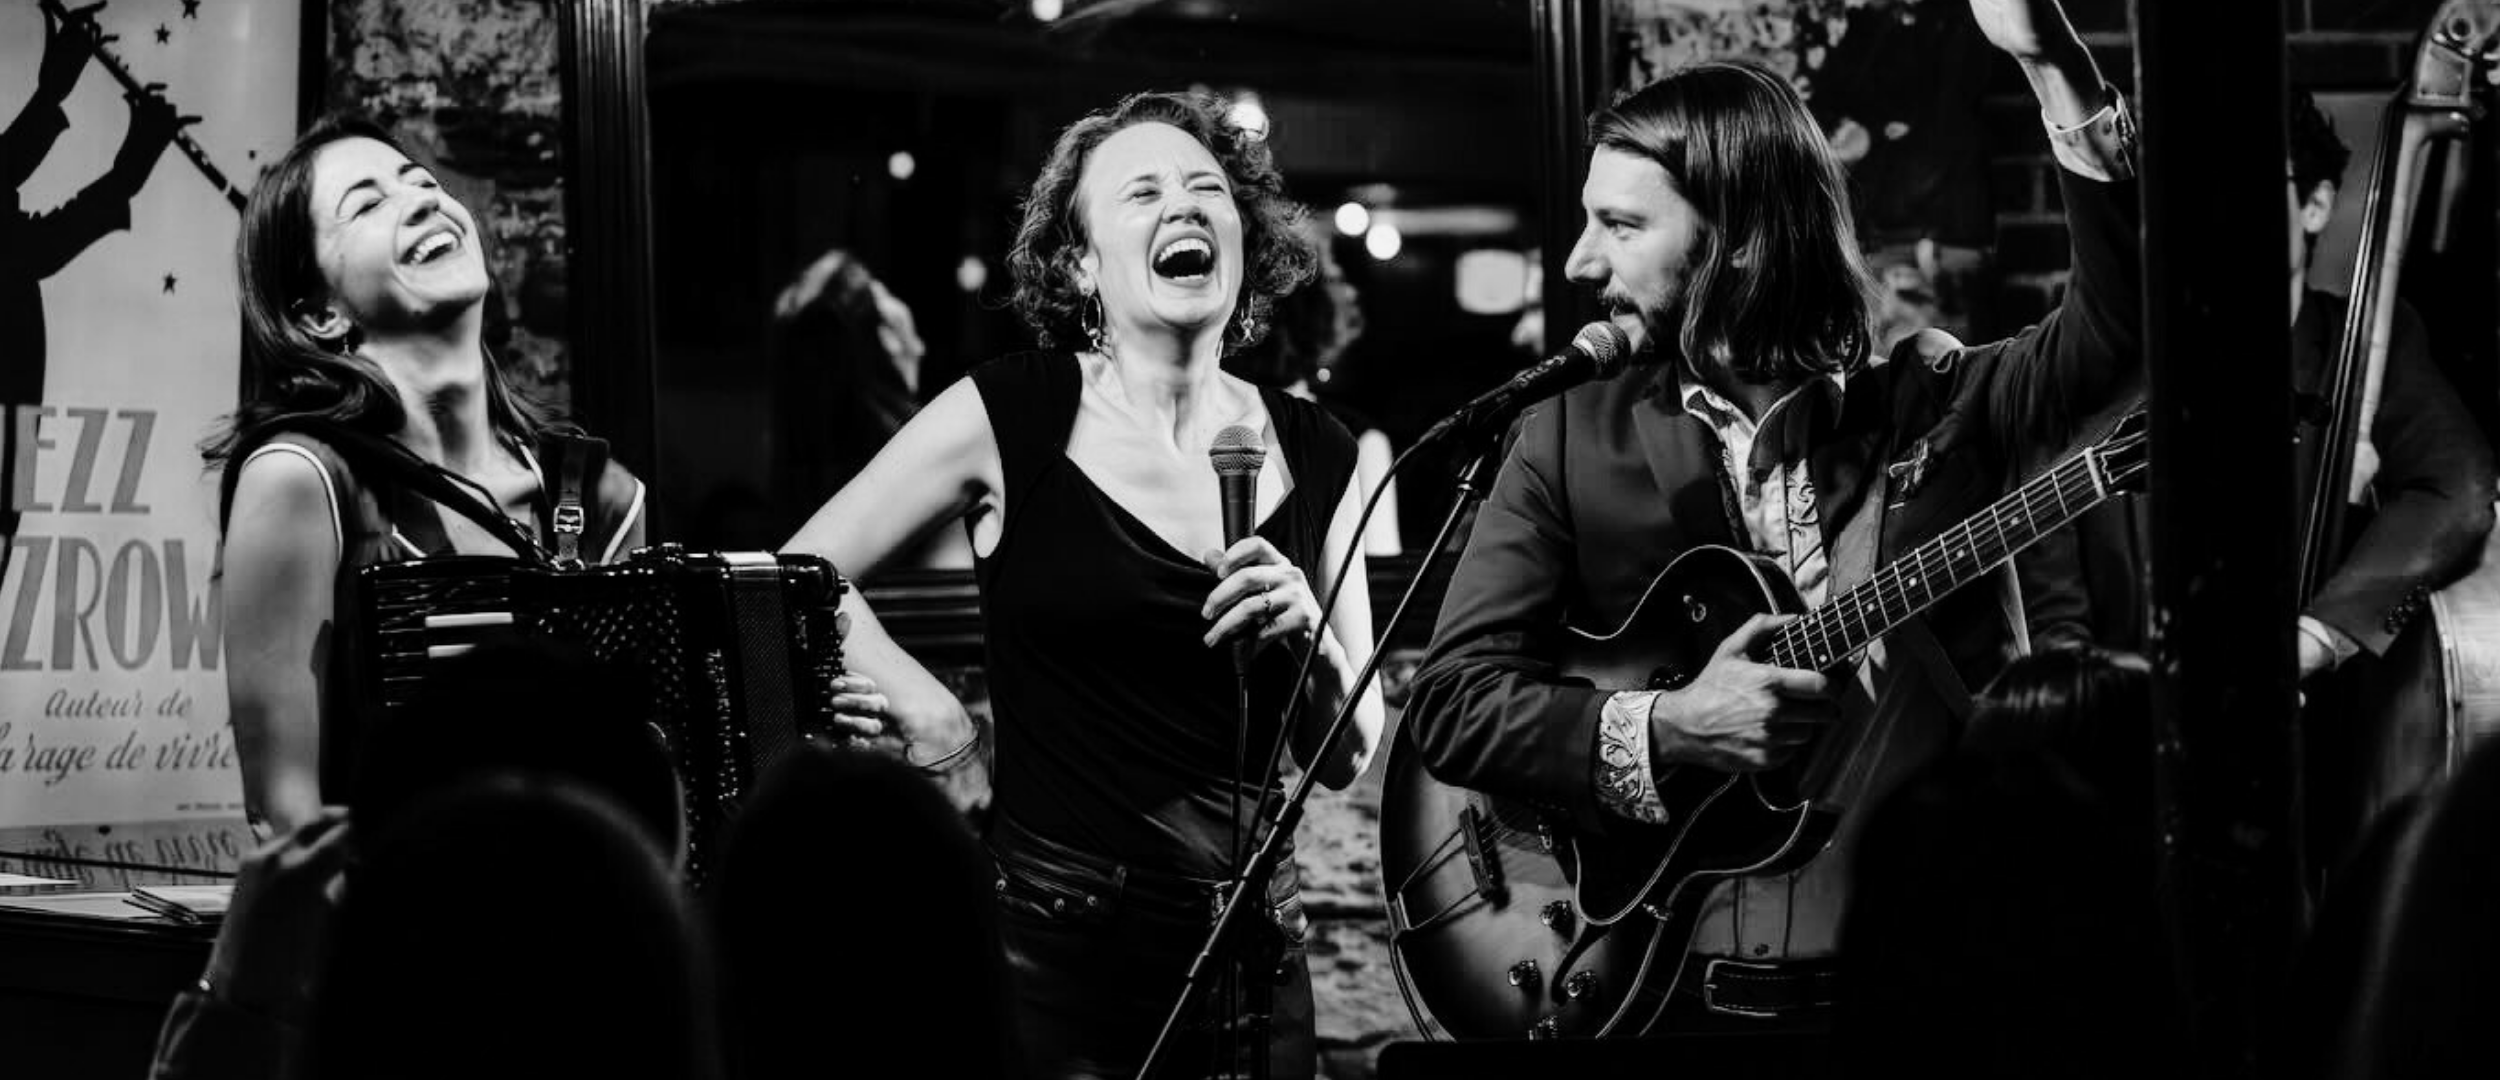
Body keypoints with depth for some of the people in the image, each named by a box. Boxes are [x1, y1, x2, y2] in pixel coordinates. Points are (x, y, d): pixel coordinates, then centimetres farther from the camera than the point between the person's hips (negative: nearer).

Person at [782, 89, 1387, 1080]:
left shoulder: (1312, 455, 4)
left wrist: (1311, 642, -11)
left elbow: (1343, 762, 8)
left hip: (1244, 953, 4)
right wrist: (931, 718, -10)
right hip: (1051, 948, -3)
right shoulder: (1006, 418, -6)